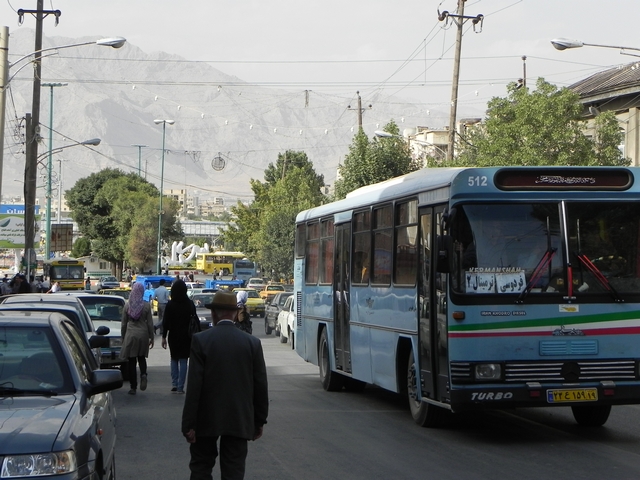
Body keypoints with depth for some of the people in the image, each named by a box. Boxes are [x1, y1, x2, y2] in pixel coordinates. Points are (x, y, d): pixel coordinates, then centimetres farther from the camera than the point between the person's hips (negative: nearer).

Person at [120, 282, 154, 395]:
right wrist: (151, 338, 9)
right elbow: (150, 323, -1)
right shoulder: (146, 305, -5)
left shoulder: (127, 305, -3)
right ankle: (143, 374, -12)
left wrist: (123, 337, 14)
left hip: (130, 335, 0)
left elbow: (123, 323, 3)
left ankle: (133, 387, 5)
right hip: (143, 334, 1)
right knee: (142, 357, 18)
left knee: (132, 361, 5)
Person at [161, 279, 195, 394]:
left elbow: (166, 322, -6)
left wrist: (164, 337, 0)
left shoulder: (170, 305, -8)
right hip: (186, 336, 1)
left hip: (173, 336, 0)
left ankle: (174, 384, 7)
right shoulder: (190, 304, -2)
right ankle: (180, 387, 0)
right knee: (183, 360, 3)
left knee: (174, 359, 15)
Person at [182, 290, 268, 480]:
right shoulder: (252, 343, -2)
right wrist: (259, 421, 12)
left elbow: (194, 385, -12)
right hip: (240, 421, 1)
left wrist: (189, 423, -8)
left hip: (207, 419, -1)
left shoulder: (200, 340, -9)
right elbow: (260, 385, 2)